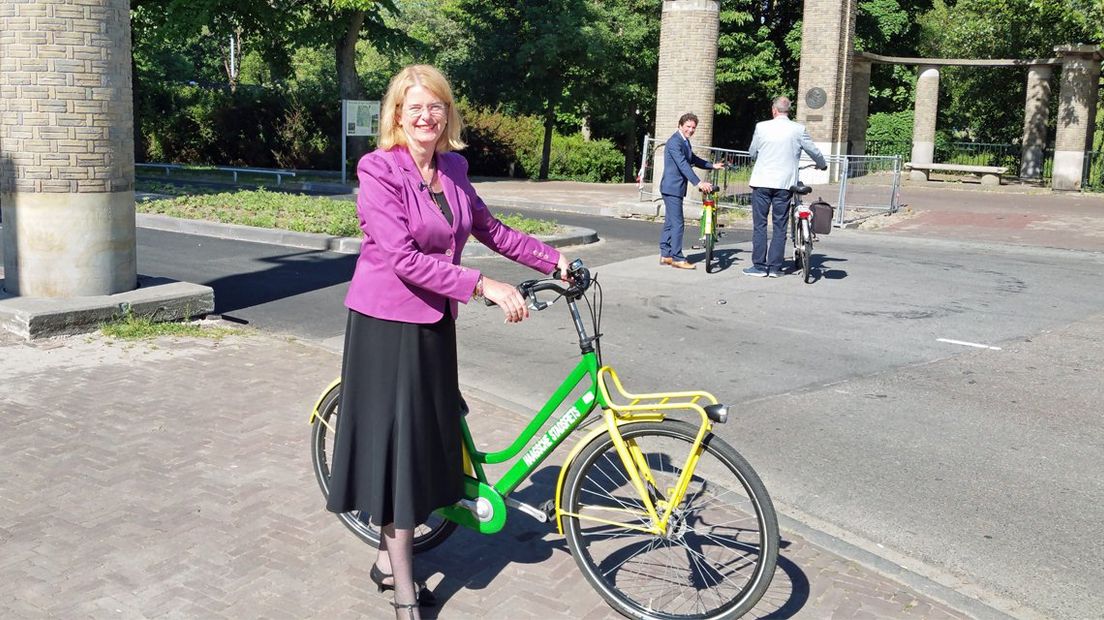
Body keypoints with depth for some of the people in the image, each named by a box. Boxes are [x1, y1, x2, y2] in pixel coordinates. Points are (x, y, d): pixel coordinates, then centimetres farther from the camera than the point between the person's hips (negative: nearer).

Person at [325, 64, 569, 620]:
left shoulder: (453, 169, 6)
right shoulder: (379, 169, -15)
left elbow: (488, 229, 17)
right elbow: (403, 258, -23)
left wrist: (552, 260, 13)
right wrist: (483, 286, -28)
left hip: (434, 323, 7)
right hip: (386, 325, -7)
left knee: (427, 441, 13)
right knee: (398, 445, -1)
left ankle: (387, 561, 32)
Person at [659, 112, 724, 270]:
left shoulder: (685, 141, 15)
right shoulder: (674, 142, -17)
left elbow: (692, 159, 31)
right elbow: (683, 165, -27)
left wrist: (712, 165, 30)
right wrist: (698, 183, -34)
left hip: (676, 188, 10)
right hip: (672, 188, -10)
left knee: (669, 222, 13)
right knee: (678, 223, -10)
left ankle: (665, 255, 20)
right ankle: (677, 258, -6)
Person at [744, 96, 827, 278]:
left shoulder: (761, 127, -3)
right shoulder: (798, 129, -1)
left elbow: (752, 153, 9)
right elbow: (814, 151, 10)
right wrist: (822, 165, 31)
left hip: (762, 182, -1)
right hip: (785, 183, 1)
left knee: (759, 225, 5)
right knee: (780, 226, 8)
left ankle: (759, 266, 3)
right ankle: (775, 267, 9)